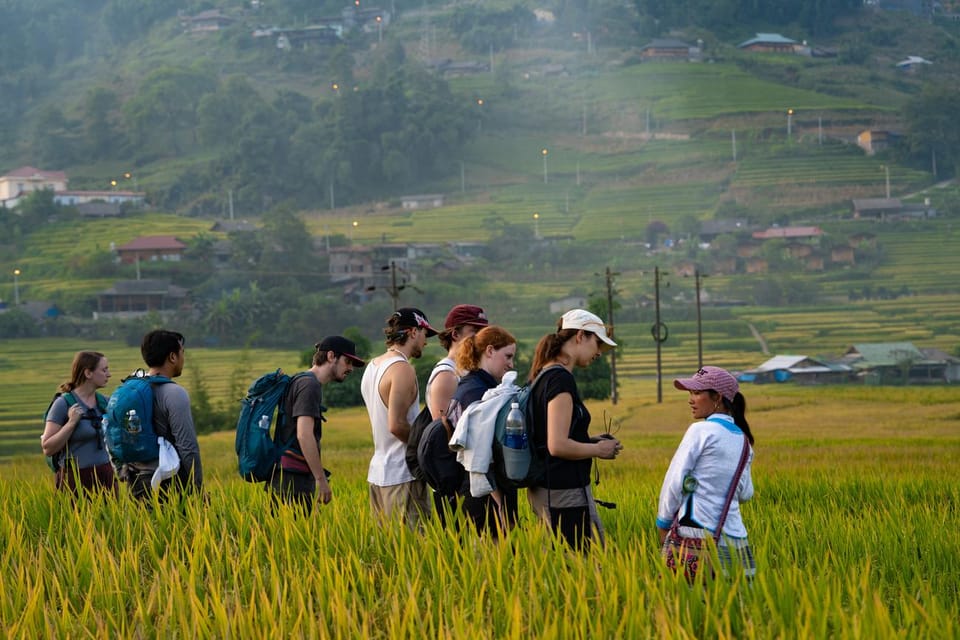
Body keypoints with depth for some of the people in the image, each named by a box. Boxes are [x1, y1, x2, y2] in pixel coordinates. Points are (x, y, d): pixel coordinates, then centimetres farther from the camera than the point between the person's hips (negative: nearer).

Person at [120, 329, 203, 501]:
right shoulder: (175, 394, -13)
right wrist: (198, 489, -9)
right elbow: (188, 448, -16)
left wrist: (124, 474, 22)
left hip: (137, 483, 8)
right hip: (170, 483, -8)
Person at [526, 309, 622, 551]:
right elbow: (557, 446, -22)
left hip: (543, 489, 10)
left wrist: (590, 441, 14)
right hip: (564, 492, -10)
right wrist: (598, 450, -8)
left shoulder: (543, 376, 14)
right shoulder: (561, 379, -15)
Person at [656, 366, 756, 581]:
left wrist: (663, 522, 4)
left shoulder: (701, 430, -6)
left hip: (698, 534, -7)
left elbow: (674, 481, -6)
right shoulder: (743, 439, 14)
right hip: (735, 538, 7)